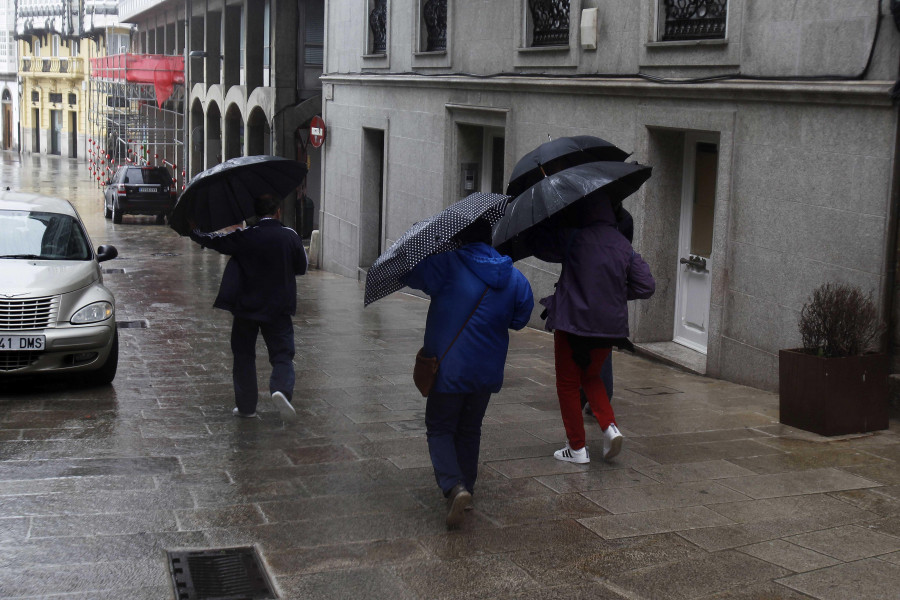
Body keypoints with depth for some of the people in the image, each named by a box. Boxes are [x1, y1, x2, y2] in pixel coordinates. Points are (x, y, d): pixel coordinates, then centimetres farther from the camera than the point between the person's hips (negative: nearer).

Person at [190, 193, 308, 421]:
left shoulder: (245, 238, -10)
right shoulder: (290, 236, -6)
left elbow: (214, 241, 1)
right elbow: (301, 267, 5)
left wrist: (193, 231, 20)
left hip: (246, 307, 0)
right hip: (279, 308, 0)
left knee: (244, 355, 12)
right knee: (282, 353, 6)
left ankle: (246, 405, 14)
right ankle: (281, 389, -21)